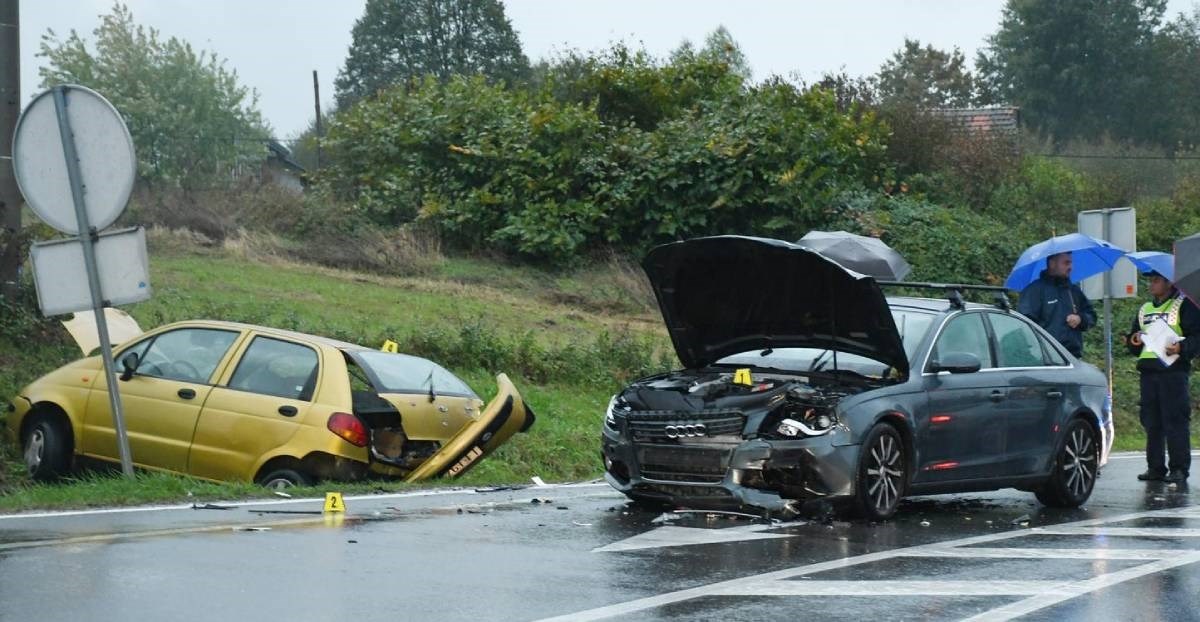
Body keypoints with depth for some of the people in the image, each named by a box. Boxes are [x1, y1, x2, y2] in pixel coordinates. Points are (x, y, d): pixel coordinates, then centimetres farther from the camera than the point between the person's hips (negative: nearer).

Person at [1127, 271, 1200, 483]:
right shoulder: (1144, 310, 22)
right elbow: (1133, 344, 27)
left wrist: (1182, 348, -22)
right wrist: (1134, 341, 5)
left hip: (1173, 370, -6)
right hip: (1148, 371, 6)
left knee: (1175, 421, -8)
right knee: (1151, 422, 5)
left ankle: (1179, 468, -6)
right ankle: (1155, 468, 10)